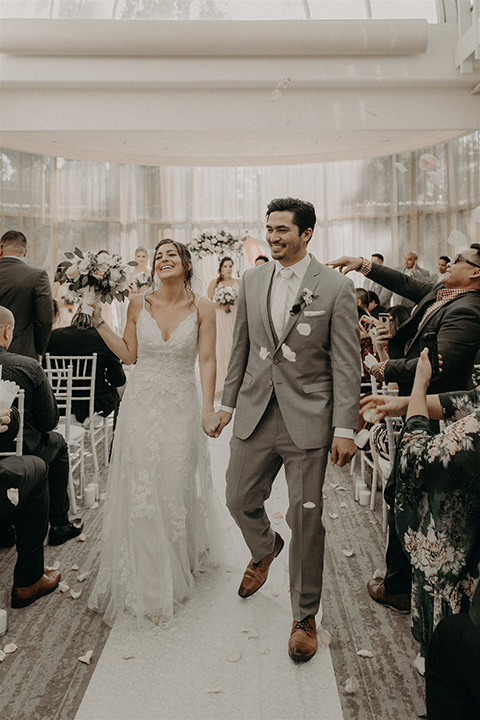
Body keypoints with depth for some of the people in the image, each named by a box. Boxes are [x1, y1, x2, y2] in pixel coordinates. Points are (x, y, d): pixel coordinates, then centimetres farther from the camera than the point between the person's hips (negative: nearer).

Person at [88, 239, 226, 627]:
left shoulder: (202, 308, -3)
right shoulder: (139, 304, 2)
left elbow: (207, 361, -4)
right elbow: (129, 354, 7)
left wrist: (209, 409, -10)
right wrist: (99, 321, 2)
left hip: (181, 406, -1)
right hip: (141, 404, 1)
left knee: (177, 486, 7)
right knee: (138, 489, 3)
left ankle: (180, 562, 33)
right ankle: (144, 577, 22)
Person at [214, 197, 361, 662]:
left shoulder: (336, 288, -7)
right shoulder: (251, 280, 7)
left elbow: (346, 364, -7)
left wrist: (345, 428, -11)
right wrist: (228, 402, 13)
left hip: (307, 419, -4)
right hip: (255, 414, 4)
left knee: (306, 519, 3)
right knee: (239, 500, 13)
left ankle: (304, 616, 24)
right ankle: (264, 549, 49)